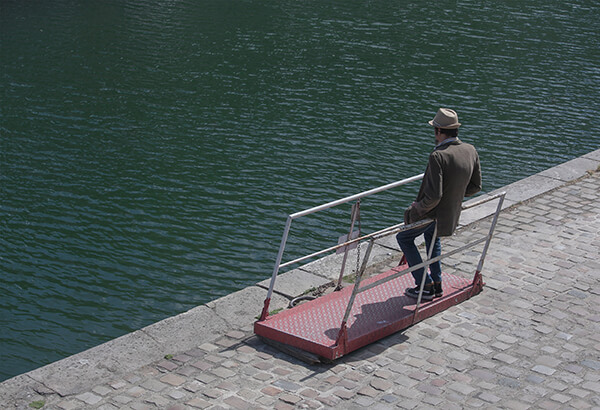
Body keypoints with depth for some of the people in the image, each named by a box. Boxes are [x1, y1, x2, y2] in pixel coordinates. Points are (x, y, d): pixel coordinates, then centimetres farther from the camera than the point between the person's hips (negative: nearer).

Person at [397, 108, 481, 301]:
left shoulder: (438, 156, -31)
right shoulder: (471, 151, -8)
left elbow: (433, 196, -33)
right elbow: (475, 186, 2)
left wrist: (415, 212, -17)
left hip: (433, 212, -7)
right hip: (453, 212, 7)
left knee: (404, 238, 18)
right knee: (432, 235, 36)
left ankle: (425, 285, 18)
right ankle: (437, 283, 40)